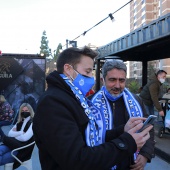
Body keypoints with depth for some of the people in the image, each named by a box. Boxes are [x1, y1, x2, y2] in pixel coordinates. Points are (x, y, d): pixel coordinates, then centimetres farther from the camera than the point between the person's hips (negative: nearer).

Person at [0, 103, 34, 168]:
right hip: (14, 144, 6)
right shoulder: (20, 122, 19)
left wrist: (15, 134, 3)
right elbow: (10, 133, 8)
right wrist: (20, 133, -8)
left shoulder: (33, 123, -3)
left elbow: (24, 138, -13)